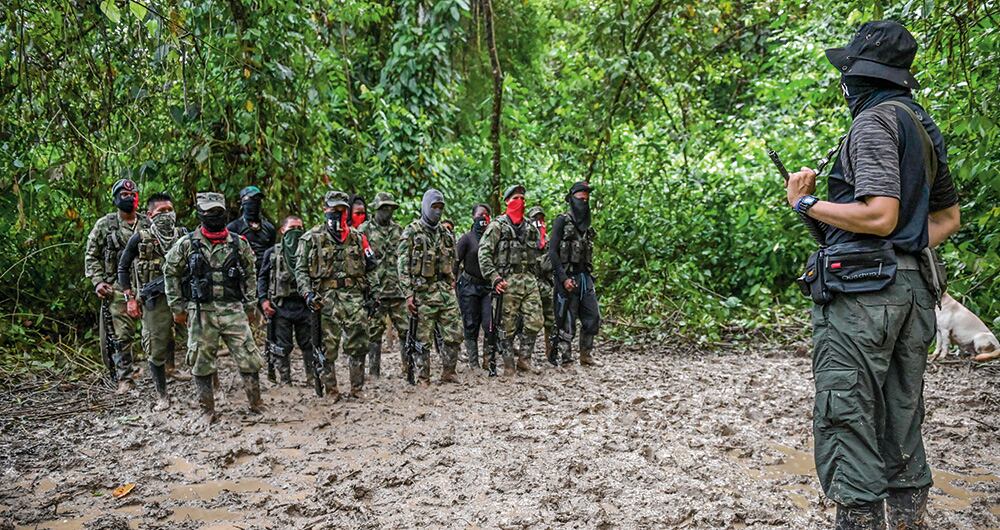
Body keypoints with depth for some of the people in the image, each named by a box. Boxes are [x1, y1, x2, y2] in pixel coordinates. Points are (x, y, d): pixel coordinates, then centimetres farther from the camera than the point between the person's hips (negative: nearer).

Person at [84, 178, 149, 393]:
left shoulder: (147, 225, 9)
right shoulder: (104, 225, 3)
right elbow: (91, 256, 5)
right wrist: (98, 282, -6)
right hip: (118, 288, -2)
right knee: (122, 335, -3)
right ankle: (125, 379, 3)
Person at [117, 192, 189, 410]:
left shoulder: (182, 235, 3)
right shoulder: (140, 238, -4)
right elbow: (123, 268, 3)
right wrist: (130, 299, -3)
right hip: (155, 300, -3)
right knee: (156, 349, 1)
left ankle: (170, 366, 29)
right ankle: (162, 396, 16)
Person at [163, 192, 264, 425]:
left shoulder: (239, 243, 4)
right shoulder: (186, 244, -1)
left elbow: (250, 275, 13)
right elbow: (170, 274, 7)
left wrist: (250, 306, 11)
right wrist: (177, 308, 5)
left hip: (233, 311, 1)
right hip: (201, 312, -1)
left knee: (249, 360, -1)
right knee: (201, 364, 6)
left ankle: (257, 406, 13)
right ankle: (207, 410, 20)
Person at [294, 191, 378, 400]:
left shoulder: (357, 237, 12)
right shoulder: (312, 238, 3)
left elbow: (369, 267, 17)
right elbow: (301, 270, 0)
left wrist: (375, 290, 7)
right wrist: (307, 293, -13)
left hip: (354, 296, 2)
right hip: (325, 298, -2)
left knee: (359, 343, -2)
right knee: (327, 348, 2)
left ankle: (357, 388, 9)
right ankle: (330, 391, 13)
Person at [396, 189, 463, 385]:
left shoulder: (446, 234, 14)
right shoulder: (412, 232, -4)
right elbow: (402, 265, -8)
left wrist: (452, 286, 14)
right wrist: (408, 294, -13)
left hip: (446, 291, 5)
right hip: (423, 293, -5)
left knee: (454, 335, 4)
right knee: (423, 339, 1)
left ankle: (448, 373, 19)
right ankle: (423, 379, 12)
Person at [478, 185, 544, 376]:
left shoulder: (531, 227, 16)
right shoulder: (497, 226, -2)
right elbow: (484, 253, -8)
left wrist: (535, 272, 17)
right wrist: (494, 277, -16)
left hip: (529, 279, 5)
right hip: (507, 281, -5)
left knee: (535, 321, 1)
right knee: (508, 325, 0)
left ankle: (524, 358, 15)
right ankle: (508, 362, 10)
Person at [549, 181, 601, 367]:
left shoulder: (586, 225, 17)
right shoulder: (562, 221, -6)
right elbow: (553, 252, -12)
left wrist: (590, 277, 14)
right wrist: (563, 279, -18)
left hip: (585, 277, 7)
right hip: (567, 277, -7)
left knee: (593, 317, 6)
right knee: (567, 321, -3)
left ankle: (586, 355, 18)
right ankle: (564, 360, 5)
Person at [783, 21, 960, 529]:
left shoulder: (875, 121, -10)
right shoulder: (923, 126, 18)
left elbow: (880, 216, -21)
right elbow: (948, 218, 26)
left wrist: (806, 204, -10)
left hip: (863, 290, -9)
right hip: (915, 289, 9)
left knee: (846, 417, -6)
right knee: (901, 417, 13)